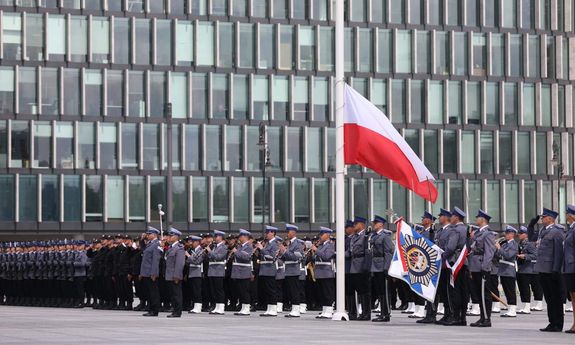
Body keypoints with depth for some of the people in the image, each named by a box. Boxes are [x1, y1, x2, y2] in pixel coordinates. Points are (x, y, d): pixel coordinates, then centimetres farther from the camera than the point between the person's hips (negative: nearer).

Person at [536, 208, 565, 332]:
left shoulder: (556, 232, -11)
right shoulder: (542, 231, 16)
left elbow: (559, 251, -17)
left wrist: (555, 270, -21)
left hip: (551, 270, -9)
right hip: (543, 270, 9)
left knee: (556, 298, -2)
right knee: (548, 298, 13)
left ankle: (557, 325, 1)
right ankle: (552, 323, 18)